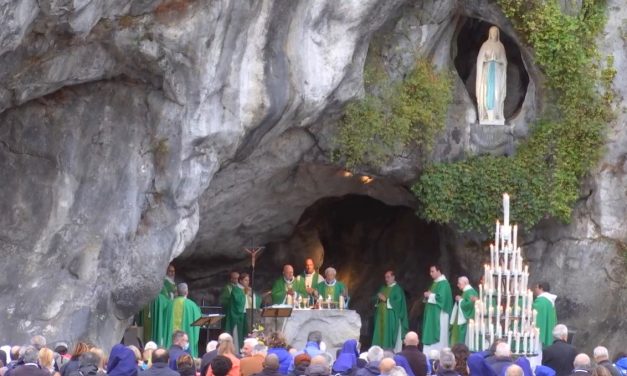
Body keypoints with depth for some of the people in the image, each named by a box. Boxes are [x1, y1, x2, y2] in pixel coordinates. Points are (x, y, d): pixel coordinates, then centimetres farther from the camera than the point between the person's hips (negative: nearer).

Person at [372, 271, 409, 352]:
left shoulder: (397, 289, -4)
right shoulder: (383, 288, 17)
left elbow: (398, 302, -14)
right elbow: (377, 300, 21)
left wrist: (386, 300, -15)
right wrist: (379, 298, -2)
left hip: (392, 317, -7)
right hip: (382, 316, 7)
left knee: (391, 337, -9)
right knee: (381, 335, 3)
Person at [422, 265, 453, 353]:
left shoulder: (443, 283, -13)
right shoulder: (435, 283, 17)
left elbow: (441, 297, -23)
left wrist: (430, 295, -12)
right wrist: (428, 295, 2)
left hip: (439, 315, -10)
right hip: (432, 314, 10)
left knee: (438, 336, -8)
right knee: (431, 335, 7)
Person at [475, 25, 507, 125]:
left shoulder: (501, 46, 10)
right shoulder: (485, 45, 5)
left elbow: (504, 61, 11)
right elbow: (480, 59, 3)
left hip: (497, 71, 1)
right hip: (487, 71, -1)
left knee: (497, 93, -4)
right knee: (487, 93, -8)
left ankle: (496, 115, -3)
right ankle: (487, 115, -8)